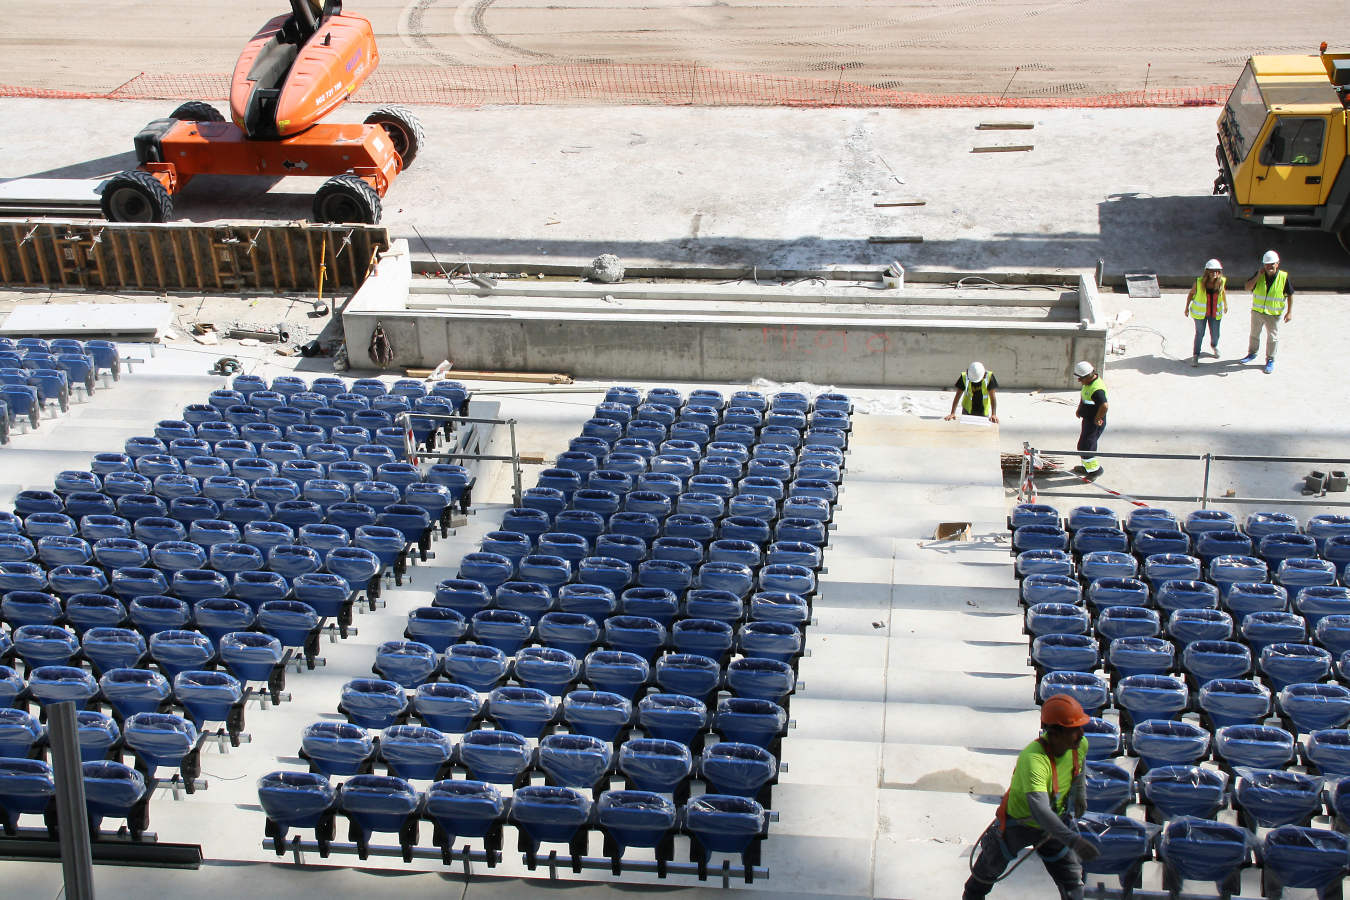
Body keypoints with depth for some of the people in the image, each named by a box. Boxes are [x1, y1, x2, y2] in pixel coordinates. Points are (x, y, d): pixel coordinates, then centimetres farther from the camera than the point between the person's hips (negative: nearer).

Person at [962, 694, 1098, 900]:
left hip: (1054, 823, 5)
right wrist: (1073, 840, -59)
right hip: (1017, 823, -4)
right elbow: (1040, 810, -51)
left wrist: (1080, 793, 22)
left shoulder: (1080, 745, -19)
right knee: (991, 867, 22)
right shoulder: (1033, 759, -42)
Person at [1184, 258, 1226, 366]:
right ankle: (1195, 355, 20)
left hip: (1215, 313, 3)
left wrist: (1226, 304, 22)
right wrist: (1187, 308, 3)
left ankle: (1214, 346, 49)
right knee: (1200, 334, 3)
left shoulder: (1221, 282, -12)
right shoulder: (1199, 282, -19)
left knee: (1215, 334, 14)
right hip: (1200, 313, -3)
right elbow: (1191, 294, -3)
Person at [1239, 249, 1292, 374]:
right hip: (1257, 311, 3)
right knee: (1254, 334, 21)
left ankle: (1270, 360, 23)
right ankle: (1252, 353, 42)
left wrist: (1289, 312, -7)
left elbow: (1290, 295, -5)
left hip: (1273, 314, -3)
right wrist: (1258, 275, -22)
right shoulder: (1260, 274, -7)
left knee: (1272, 338, 8)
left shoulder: (1284, 277, -14)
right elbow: (1248, 287, -12)